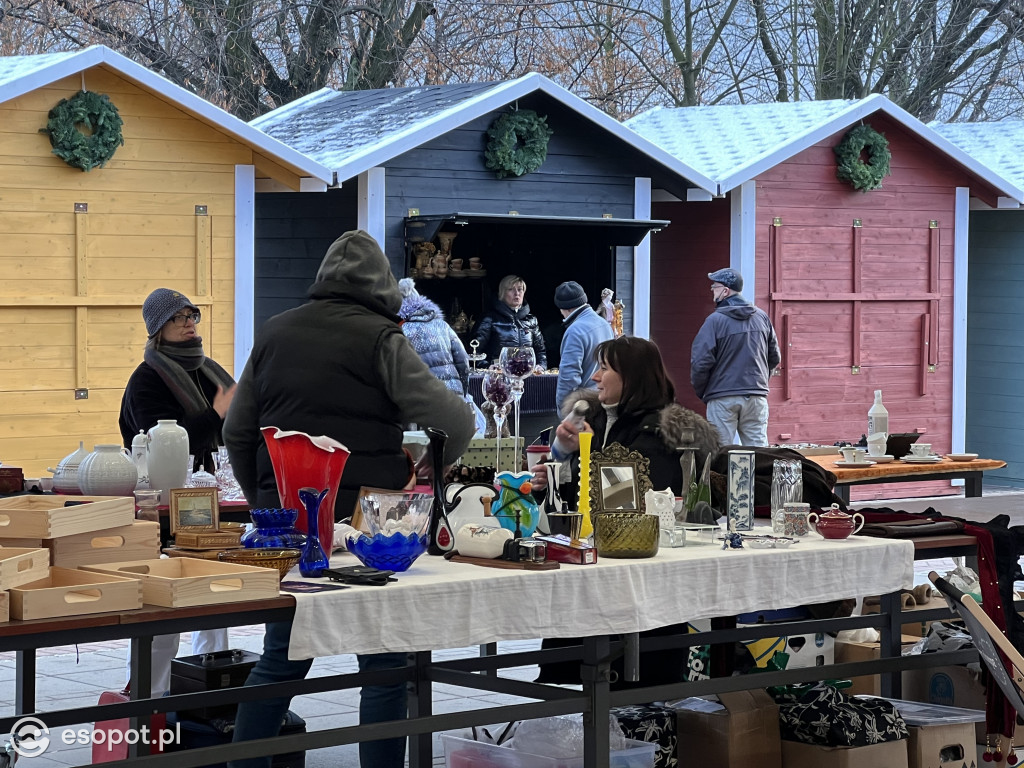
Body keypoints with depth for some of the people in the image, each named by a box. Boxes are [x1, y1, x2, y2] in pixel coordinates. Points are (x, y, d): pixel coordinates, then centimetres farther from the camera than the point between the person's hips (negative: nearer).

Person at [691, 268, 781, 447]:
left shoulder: (715, 320, -10)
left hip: (723, 399, -4)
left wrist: (701, 392, 3)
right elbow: (775, 358, 15)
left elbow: (700, 362, -12)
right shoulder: (761, 317, 8)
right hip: (756, 397, 4)